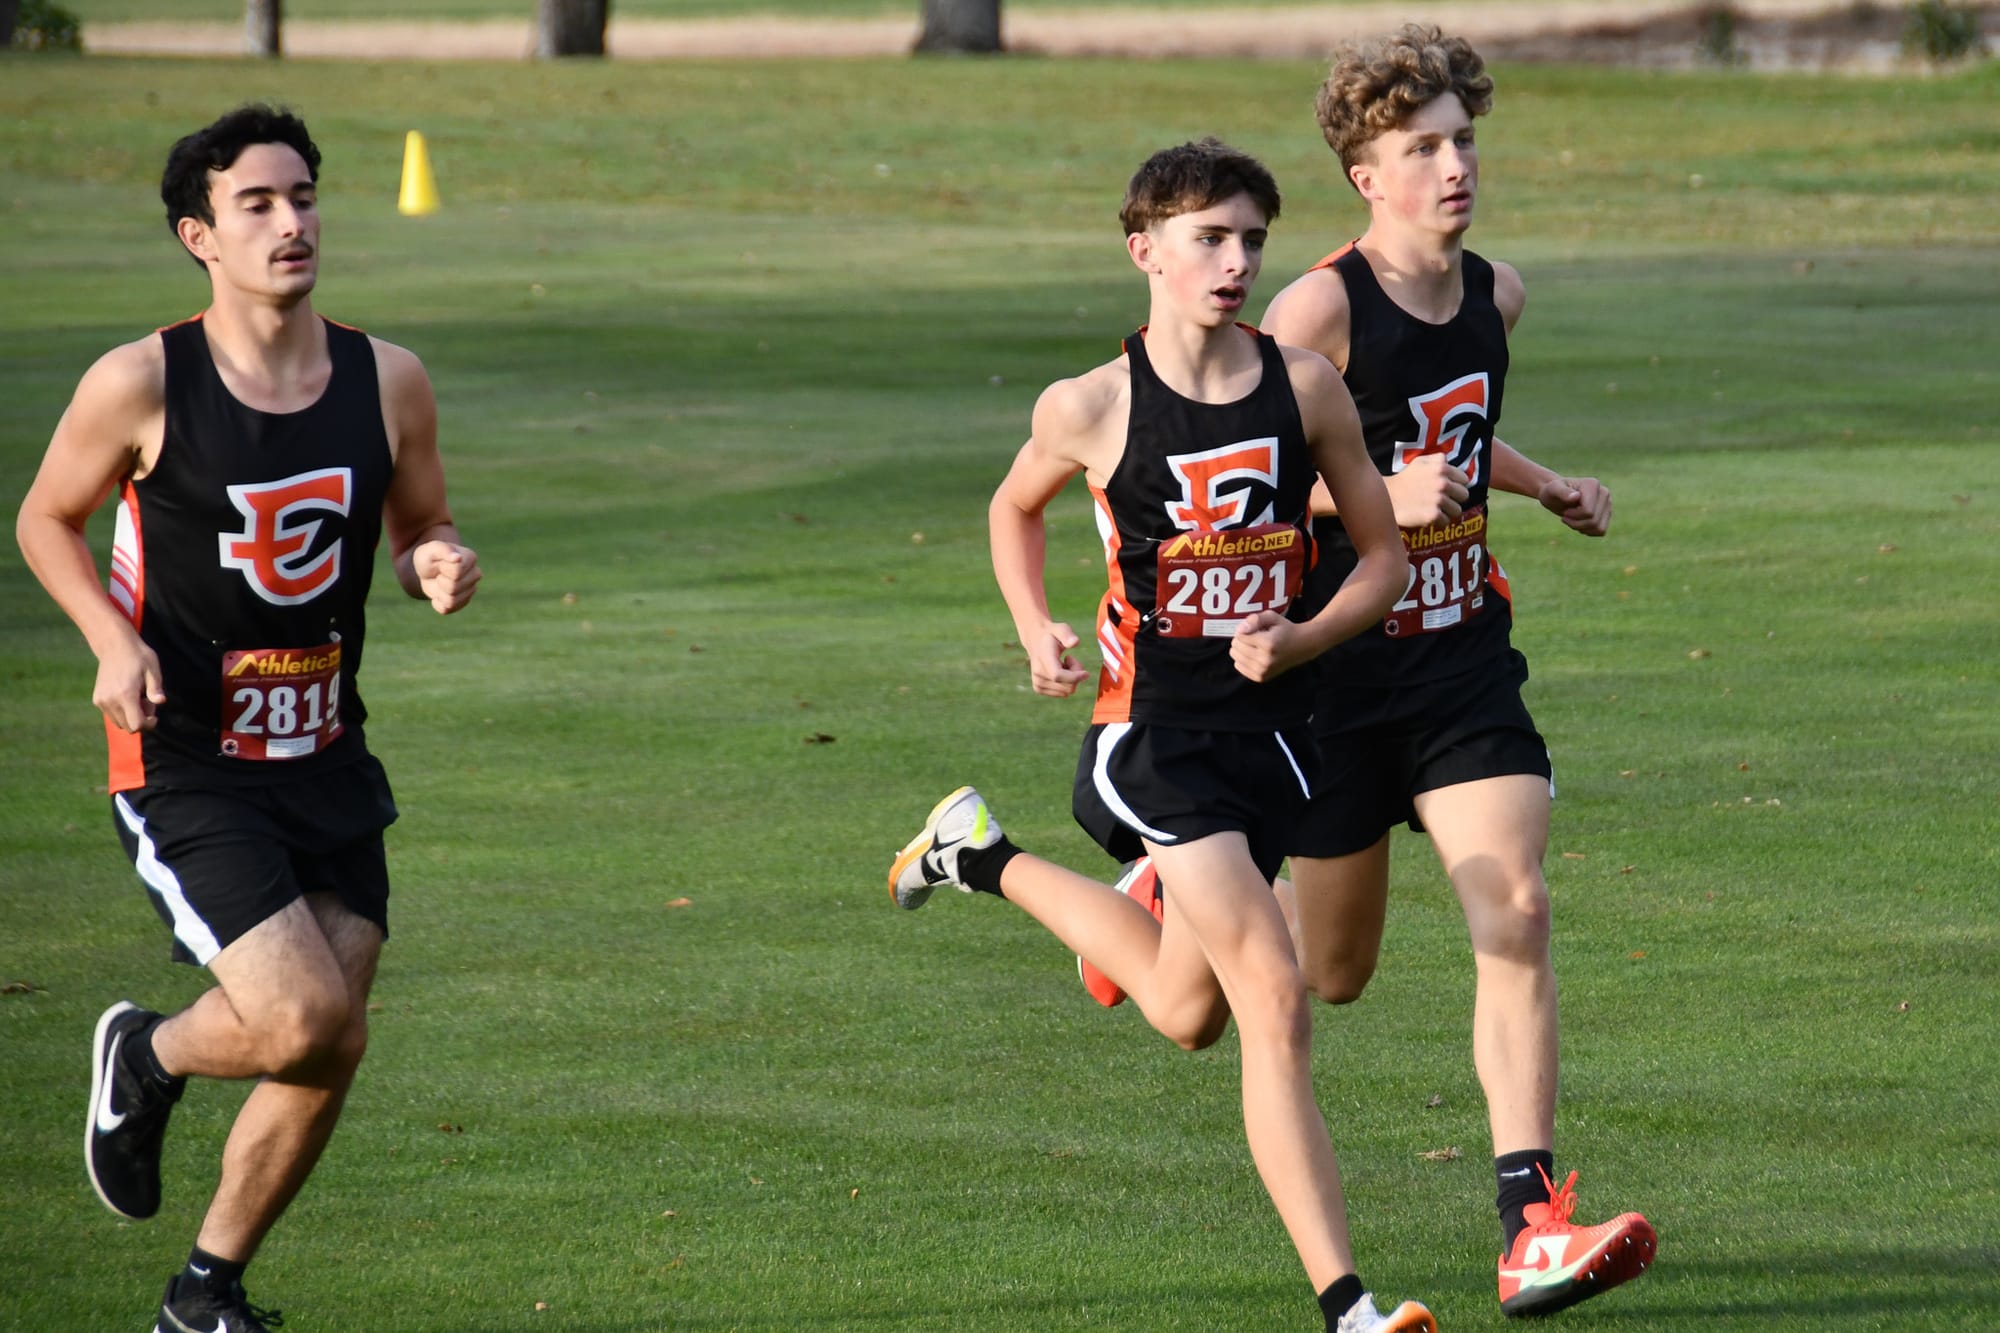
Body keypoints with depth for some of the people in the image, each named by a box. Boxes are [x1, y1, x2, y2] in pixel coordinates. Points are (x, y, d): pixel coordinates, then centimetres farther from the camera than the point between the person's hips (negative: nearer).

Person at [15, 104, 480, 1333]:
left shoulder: (388, 381, 0)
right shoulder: (141, 386, -10)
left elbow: (421, 530, 14)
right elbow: (46, 518, 4)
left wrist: (440, 566, -11)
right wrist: (115, 639, -13)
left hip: (329, 761, 5)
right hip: (183, 762, -5)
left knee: (333, 1051, 3)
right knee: (304, 1019, -19)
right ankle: (146, 1057, 17)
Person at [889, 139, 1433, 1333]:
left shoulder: (1305, 387, -1)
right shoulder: (1090, 409, -7)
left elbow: (1384, 556, 6)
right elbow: (1015, 508, 15)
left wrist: (1303, 639, -12)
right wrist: (1038, 628, -1)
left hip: (1270, 724, 5)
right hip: (1152, 728, -5)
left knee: (1187, 1013, 19)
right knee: (1273, 994, -18)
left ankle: (983, 857, 45)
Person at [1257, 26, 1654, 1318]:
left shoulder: (1496, 293, 5)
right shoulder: (1319, 310, -16)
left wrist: (1548, 486, 10)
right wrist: (1376, 502, -27)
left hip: (1465, 654, 4)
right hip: (1338, 665, -4)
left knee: (1516, 916, -14)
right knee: (1331, 975, 10)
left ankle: (1533, 1226, -17)